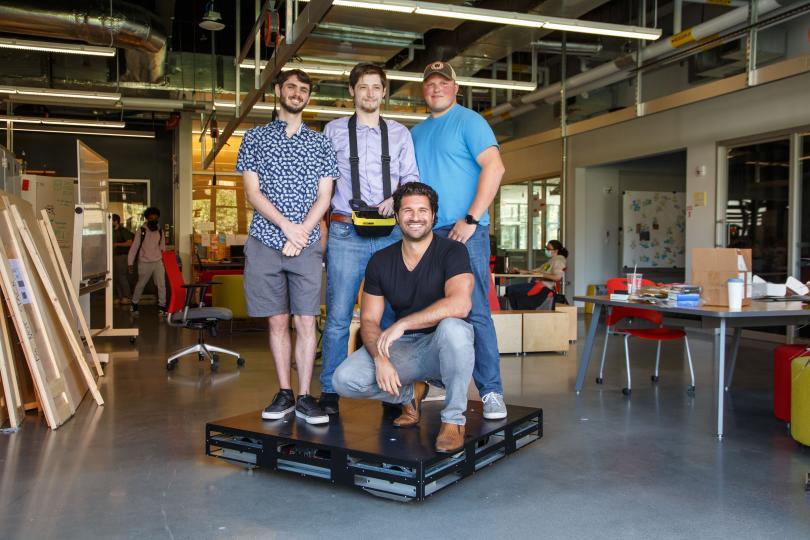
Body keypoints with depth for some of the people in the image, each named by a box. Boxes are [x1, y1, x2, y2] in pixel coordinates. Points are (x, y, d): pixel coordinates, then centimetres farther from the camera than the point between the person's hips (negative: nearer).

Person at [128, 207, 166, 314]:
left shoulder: (160, 231, 6)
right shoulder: (142, 231, -7)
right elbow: (134, 247, -5)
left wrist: (164, 259, 15)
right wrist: (130, 263, -6)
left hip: (158, 262, 3)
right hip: (145, 263, -3)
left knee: (161, 284, -2)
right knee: (140, 284, 9)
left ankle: (162, 306, 5)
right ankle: (134, 304, 28)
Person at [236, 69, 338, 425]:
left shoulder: (320, 142, 12)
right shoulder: (255, 138, 10)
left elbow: (324, 196, 5)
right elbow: (252, 192, 1)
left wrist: (302, 232, -10)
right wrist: (287, 226, -12)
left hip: (306, 244, 0)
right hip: (265, 242, 0)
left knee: (305, 321, -2)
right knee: (277, 321, 5)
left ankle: (304, 397, 3)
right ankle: (284, 394, 13)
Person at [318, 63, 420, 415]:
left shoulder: (400, 133, 15)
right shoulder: (334, 131, 11)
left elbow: (411, 178, 13)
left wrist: (396, 198, -8)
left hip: (390, 233, 2)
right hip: (345, 232, -1)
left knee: (391, 313, 4)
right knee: (339, 315, -4)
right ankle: (329, 391, 4)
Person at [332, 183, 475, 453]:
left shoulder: (451, 251, -12)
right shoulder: (380, 261, 1)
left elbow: (460, 304, -30)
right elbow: (369, 320, 1)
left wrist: (402, 324, -30)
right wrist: (380, 358, -19)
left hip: (442, 348, -3)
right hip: (401, 348, 4)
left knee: (453, 327, -39)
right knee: (344, 379, -19)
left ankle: (454, 418, -18)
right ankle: (410, 394, 11)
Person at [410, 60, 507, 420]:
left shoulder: (469, 121, 0)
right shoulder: (416, 133, 20)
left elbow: (494, 167, -12)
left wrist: (471, 220, -17)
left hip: (463, 231, -7)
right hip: (426, 234, 7)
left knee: (475, 312, -10)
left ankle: (491, 391, -6)